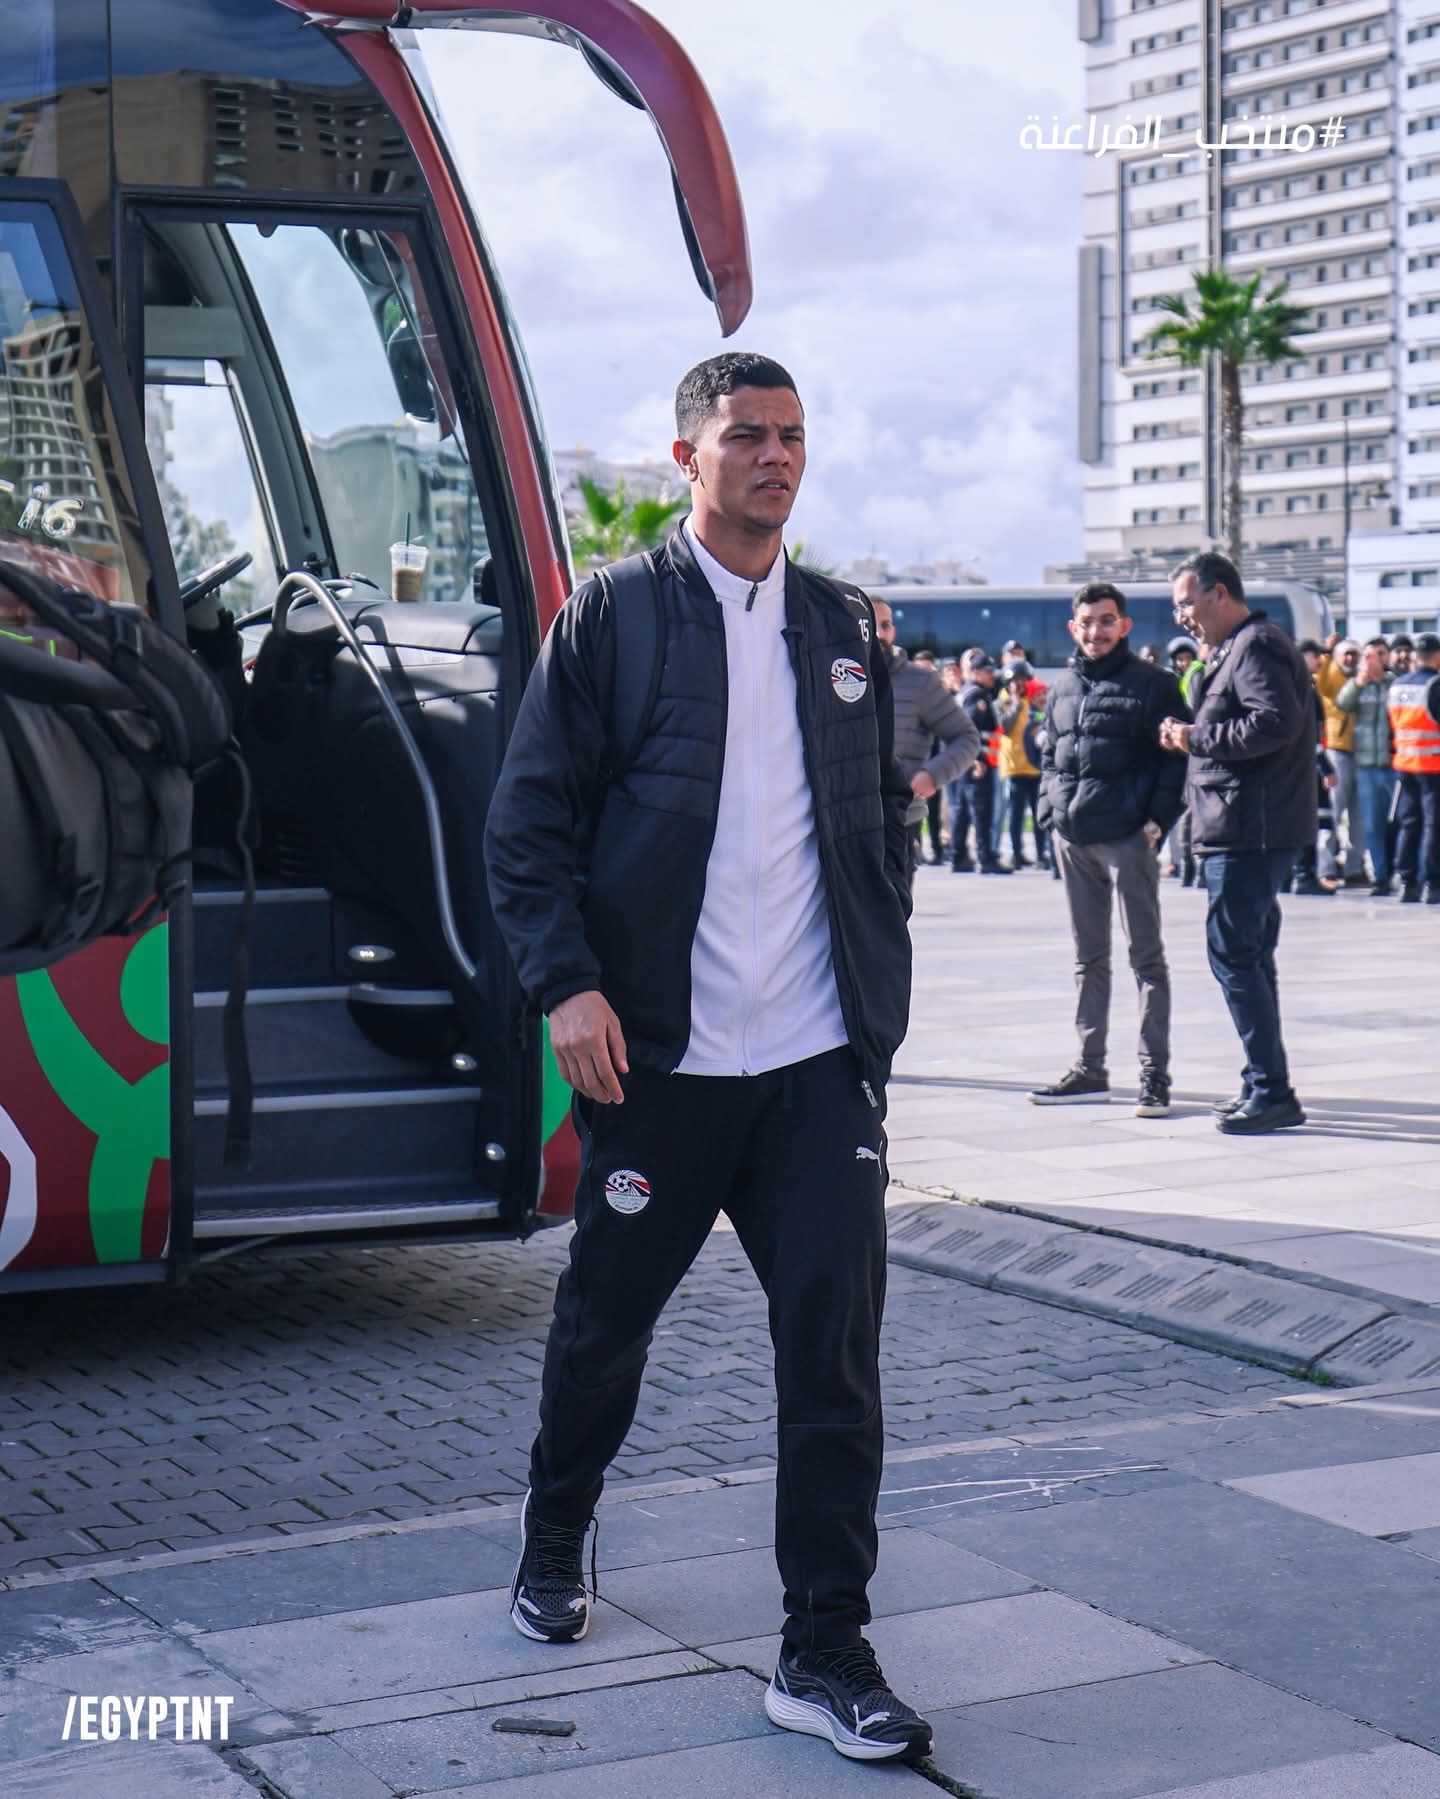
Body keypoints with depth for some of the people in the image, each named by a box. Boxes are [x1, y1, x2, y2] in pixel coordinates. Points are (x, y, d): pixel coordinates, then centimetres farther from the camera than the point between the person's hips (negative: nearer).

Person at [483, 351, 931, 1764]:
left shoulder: (843, 627, 12)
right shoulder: (611, 619, 0)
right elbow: (526, 820, -3)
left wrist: (879, 970, 10)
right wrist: (567, 985, -14)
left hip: (821, 1061, 3)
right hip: (655, 1059, -2)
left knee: (836, 1344, -3)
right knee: (605, 1318, 13)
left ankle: (825, 1657, 5)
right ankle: (554, 1542, 41)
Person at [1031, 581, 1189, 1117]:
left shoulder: (1152, 684, -4)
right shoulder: (1063, 688, 14)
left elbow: (1176, 756, -7)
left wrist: (1158, 820, -14)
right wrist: (1050, 812, 8)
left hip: (1128, 837, -6)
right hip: (1072, 839, 6)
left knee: (1146, 955, -1)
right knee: (1088, 957, 12)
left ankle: (1154, 1073, 1)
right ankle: (1090, 1069, 19)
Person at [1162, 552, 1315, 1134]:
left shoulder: (1254, 647, -12)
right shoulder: (1237, 649, 22)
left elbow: (1277, 721, -26)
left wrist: (1198, 739, -18)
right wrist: (1192, 740, 7)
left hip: (1248, 830, -11)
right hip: (1251, 830, 11)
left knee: (1234, 955, -10)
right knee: (1250, 957, 14)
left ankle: (1272, 1091, -9)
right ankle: (1264, 1085, 20)